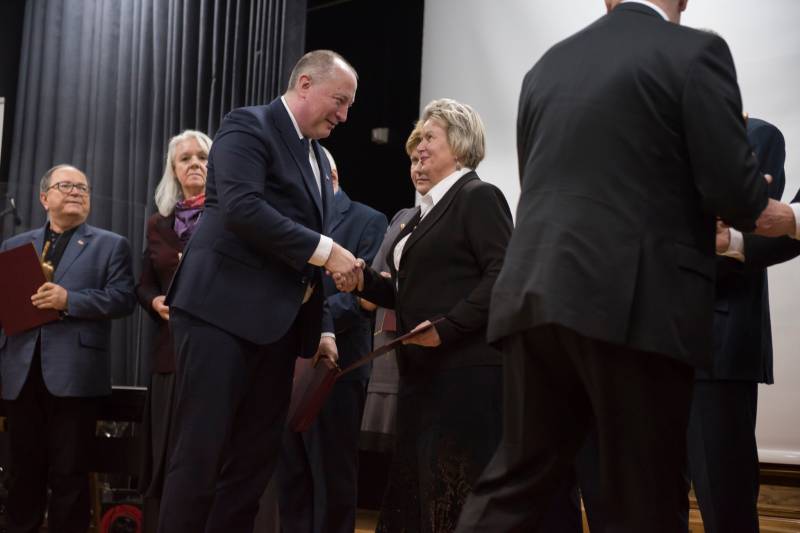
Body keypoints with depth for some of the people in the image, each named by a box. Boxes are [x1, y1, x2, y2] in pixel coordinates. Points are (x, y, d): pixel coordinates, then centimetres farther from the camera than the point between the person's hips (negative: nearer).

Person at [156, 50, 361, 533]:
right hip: (223, 311, -8)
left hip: (278, 324, 9)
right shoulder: (248, 126, -4)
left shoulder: (318, 159, 21)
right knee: (201, 452, -8)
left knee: (256, 457, 8)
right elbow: (241, 207, -21)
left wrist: (323, 326, 14)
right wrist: (325, 249, -19)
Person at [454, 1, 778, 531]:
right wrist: (763, 212, 15)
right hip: (637, 301, -6)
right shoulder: (695, 51, -2)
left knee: (517, 477, 13)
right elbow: (733, 190, -9)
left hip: (538, 294, 6)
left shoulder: (547, 65, 16)